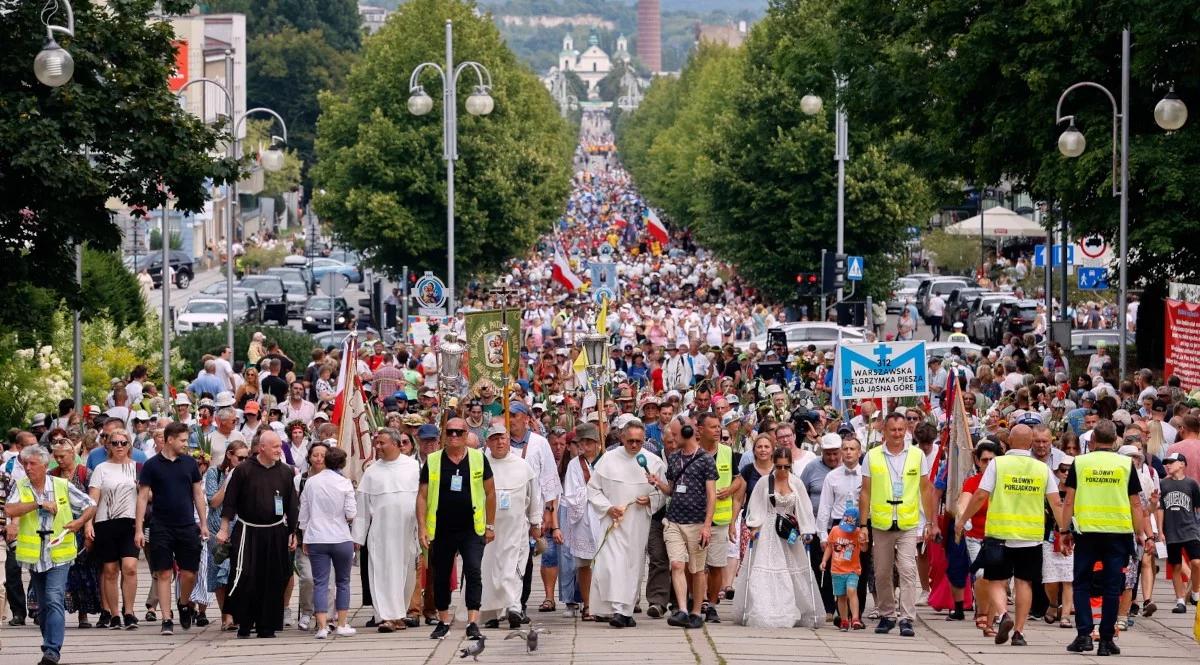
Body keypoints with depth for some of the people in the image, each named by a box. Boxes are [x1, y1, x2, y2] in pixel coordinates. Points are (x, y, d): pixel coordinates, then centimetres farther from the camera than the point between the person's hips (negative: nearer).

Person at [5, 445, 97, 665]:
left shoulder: (62, 486, -1)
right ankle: (50, 646, 26)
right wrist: (38, 503, -20)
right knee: (42, 605, 13)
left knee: (54, 601, -16)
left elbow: (91, 506, 6)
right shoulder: (20, 487, 2)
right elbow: (9, 510, -16)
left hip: (58, 555, -3)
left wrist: (80, 521, -12)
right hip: (33, 556, 3)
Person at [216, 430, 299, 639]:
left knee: (273, 581, 3)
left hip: (275, 533, 3)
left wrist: (293, 533, 9)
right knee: (244, 578, -11)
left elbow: (292, 506, 12)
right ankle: (244, 625, 2)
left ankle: (267, 626, 12)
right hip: (248, 533, -3)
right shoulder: (244, 470, -3)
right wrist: (224, 529, -4)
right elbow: (229, 502, -1)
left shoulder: (285, 472, 6)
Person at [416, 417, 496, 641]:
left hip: (472, 530, -2)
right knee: (440, 576, 9)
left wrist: (490, 525, 8)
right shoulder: (433, 461, 3)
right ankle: (443, 621, 24)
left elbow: (490, 492, 9)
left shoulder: (478, 458, 3)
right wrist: (422, 527, -3)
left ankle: (473, 623, -17)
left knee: (473, 571, -15)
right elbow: (422, 496, 5)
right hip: (441, 530, 2)